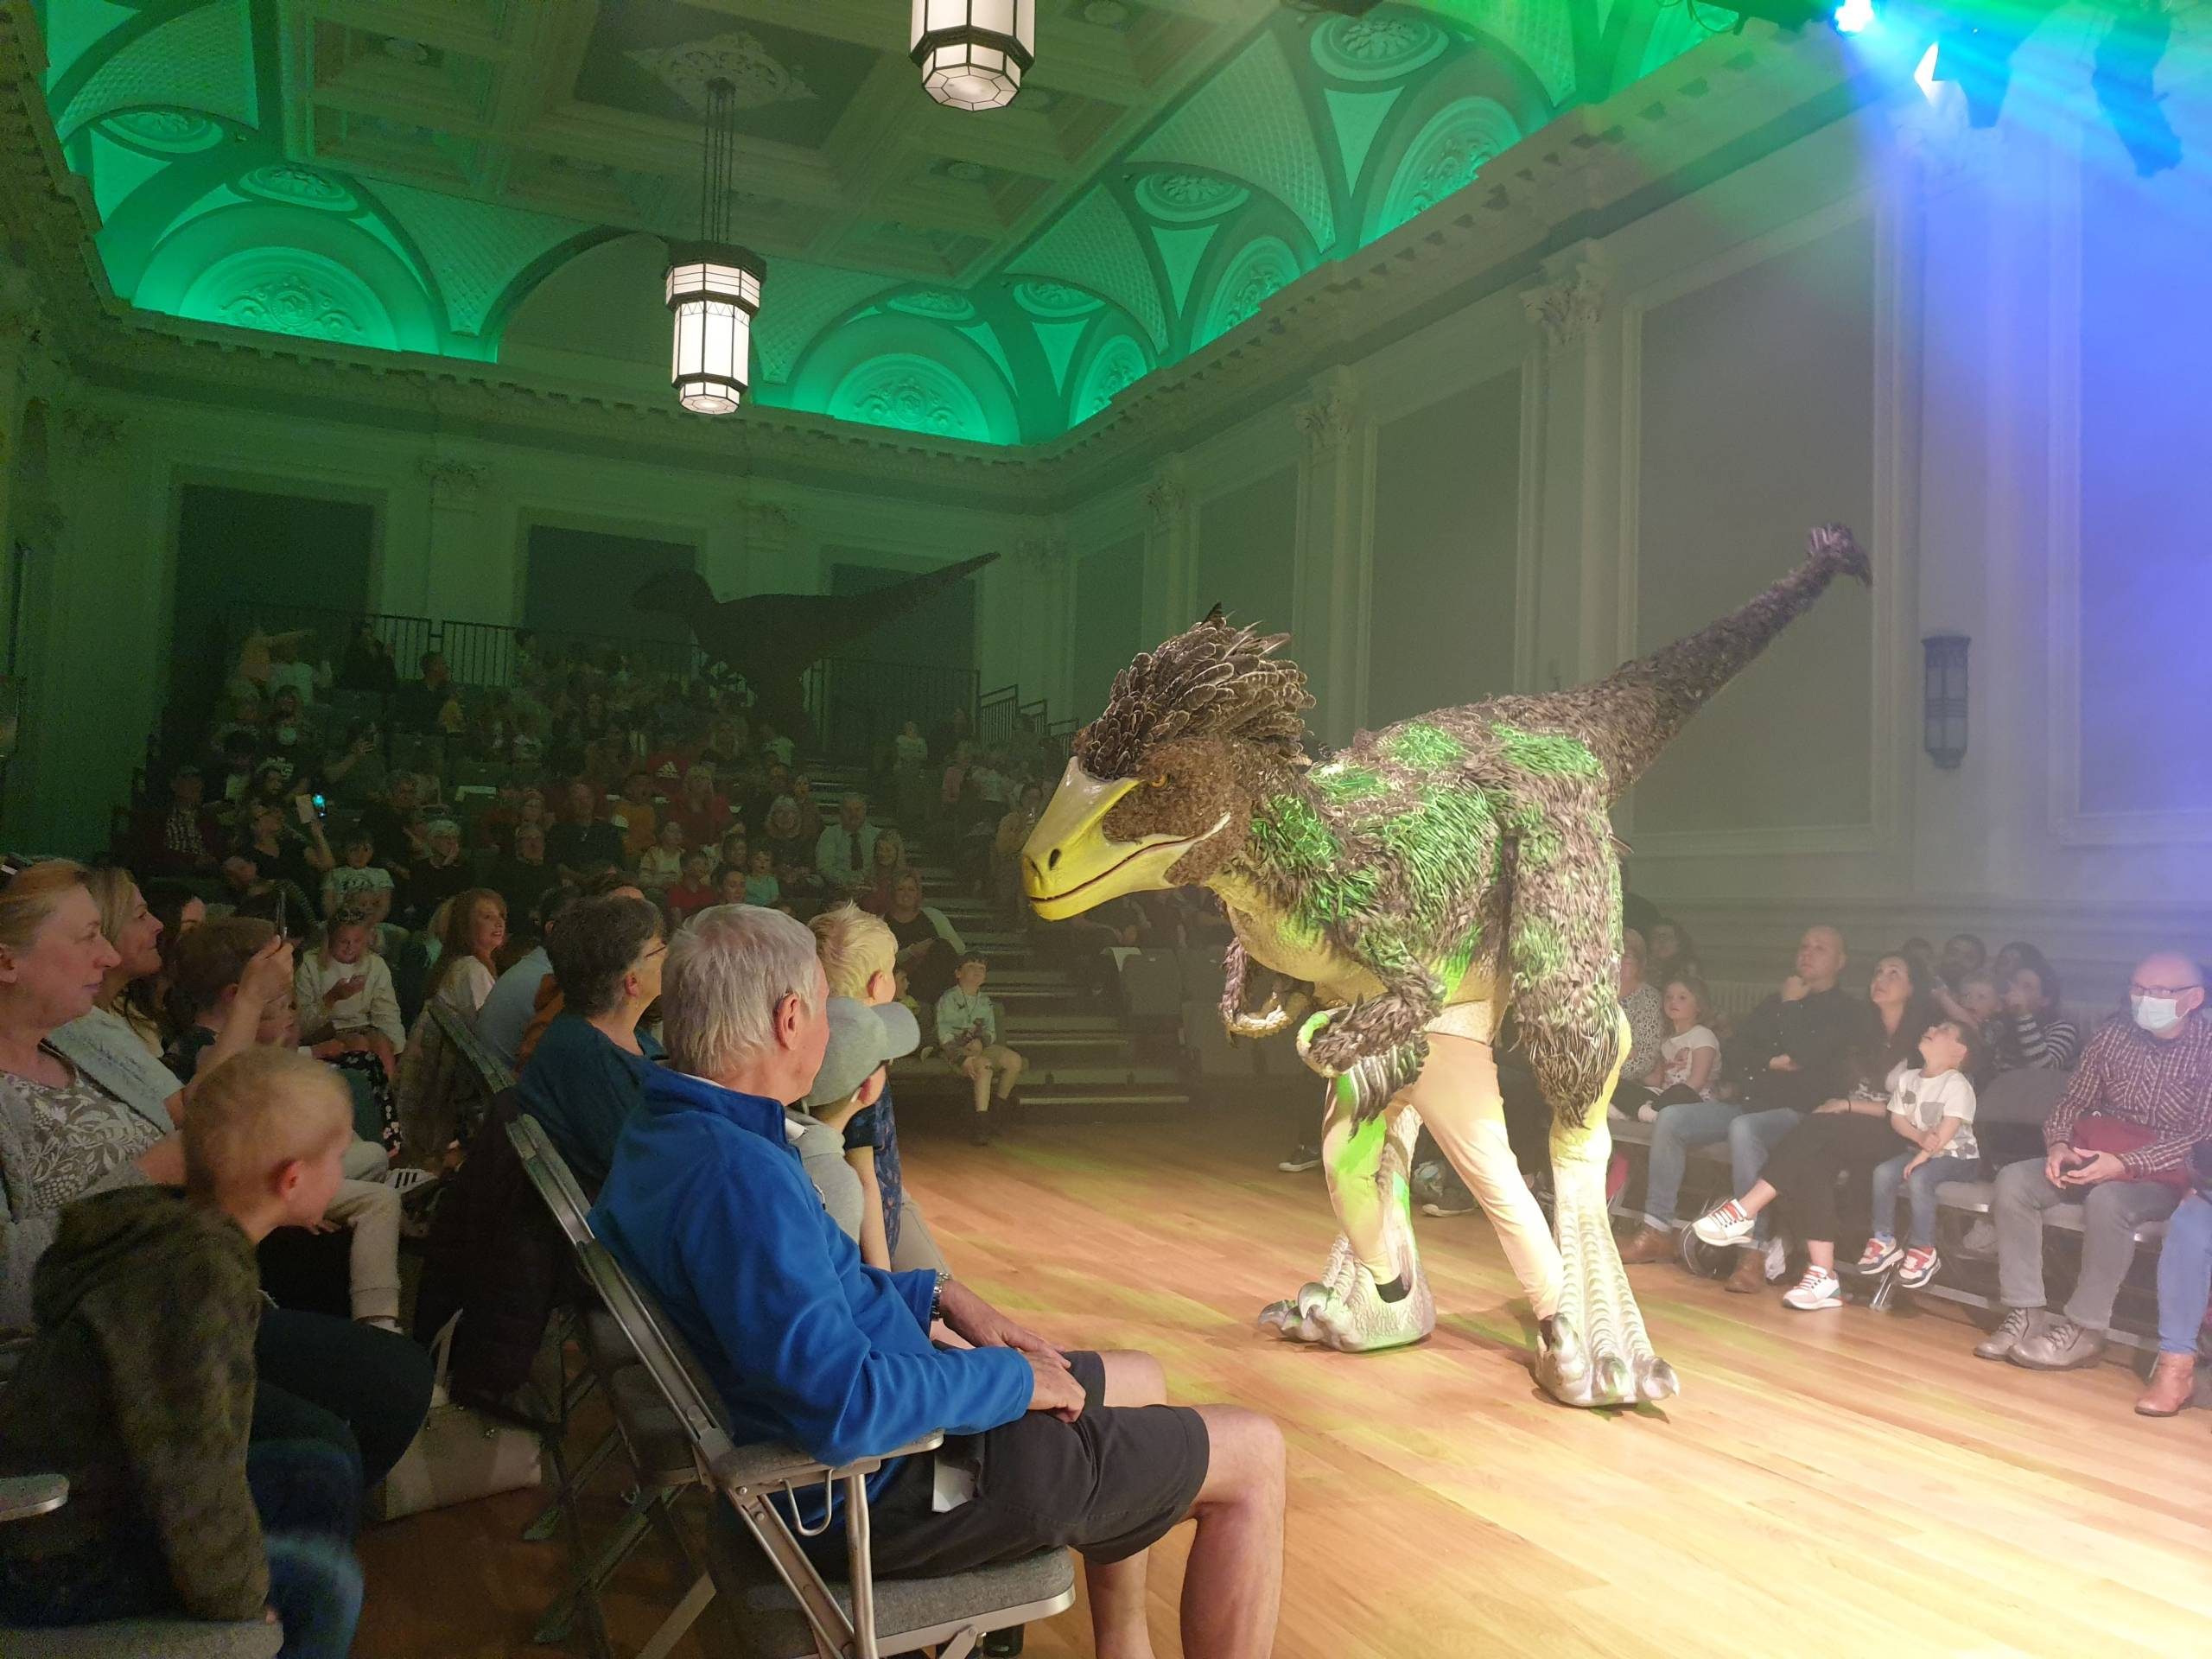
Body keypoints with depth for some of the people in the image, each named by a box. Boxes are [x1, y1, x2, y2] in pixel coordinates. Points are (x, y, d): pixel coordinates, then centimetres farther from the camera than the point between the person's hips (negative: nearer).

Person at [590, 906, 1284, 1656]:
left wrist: (937, 1295, 4)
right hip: (883, 1488, -10)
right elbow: (845, 1406, -37)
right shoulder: (735, 1172, -31)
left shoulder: (662, 1133, 2)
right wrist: (1014, 1379, -21)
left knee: (1137, 1381, 26)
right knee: (1253, 1454, 1)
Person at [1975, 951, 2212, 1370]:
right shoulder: (2112, 1034, 5)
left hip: (2162, 1173, -5)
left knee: (2106, 1200, -37)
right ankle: (2025, 1314, -18)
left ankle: (2082, 1329, -23)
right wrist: (2059, 1144, -12)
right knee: (2013, 1181, -21)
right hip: (2092, 1156, 5)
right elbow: (2074, 1099, 10)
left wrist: (2124, 1164, -25)